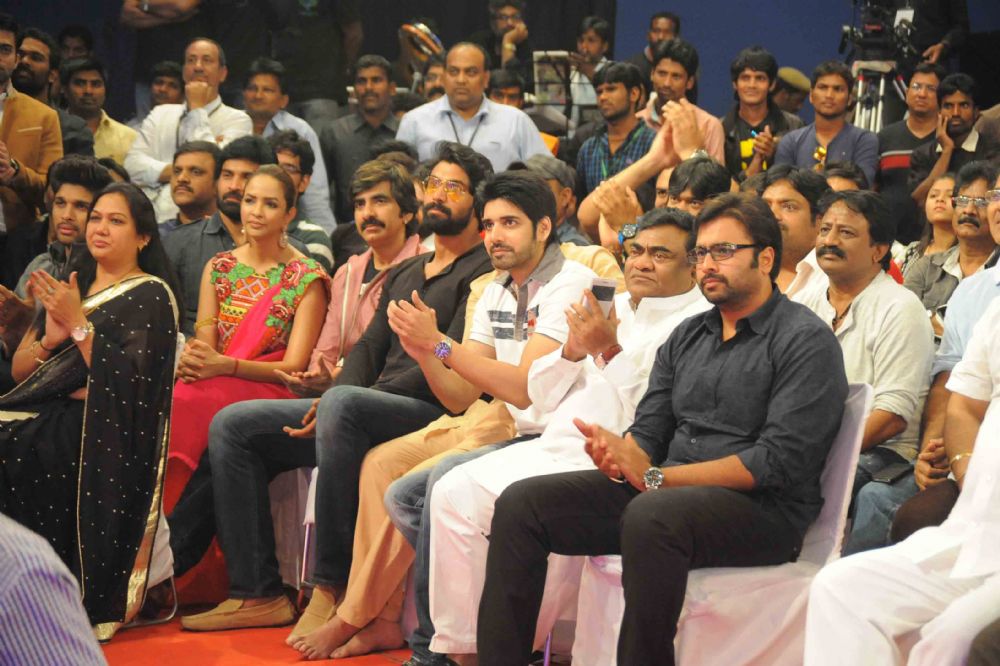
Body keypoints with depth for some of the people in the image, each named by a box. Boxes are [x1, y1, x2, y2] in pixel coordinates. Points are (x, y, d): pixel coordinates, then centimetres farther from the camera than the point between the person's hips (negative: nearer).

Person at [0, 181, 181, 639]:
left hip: (98, 431, -6)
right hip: (42, 413, 6)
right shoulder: (71, 285, 22)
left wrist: (78, 323, -14)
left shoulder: (150, 296, 3)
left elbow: (124, 384, -12)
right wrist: (49, 339, -3)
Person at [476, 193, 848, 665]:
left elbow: (780, 461, -15)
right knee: (522, 503, -7)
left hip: (761, 507, -7)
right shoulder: (686, 337, 19)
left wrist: (658, 477, -15)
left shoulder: (806, 341, -5)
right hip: (662, 492, 7)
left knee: (652, 515, -38)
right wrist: (618, 455, -12)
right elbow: (648, 430, 15)